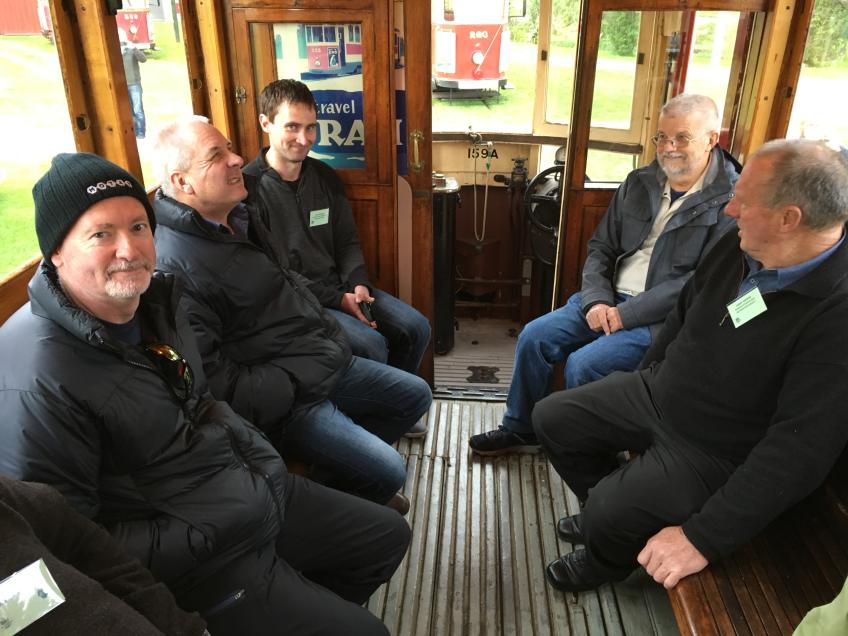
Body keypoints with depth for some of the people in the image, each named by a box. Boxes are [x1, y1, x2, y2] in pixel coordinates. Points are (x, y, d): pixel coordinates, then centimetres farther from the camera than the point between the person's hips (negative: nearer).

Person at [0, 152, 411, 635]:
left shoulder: (153, 299, 0)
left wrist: (266, 463, 6)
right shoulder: (39, 383, -26)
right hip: (203, 561, -8)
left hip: (263, 492, 8)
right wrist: (205, 539, -19)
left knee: (389, 535, 18)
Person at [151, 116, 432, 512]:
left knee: (415, 395, 17)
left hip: (324, 362, 10)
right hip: (283, 399, -9)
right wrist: (292, 387, -19)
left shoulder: (241, 215, 6)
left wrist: (322, 329, 11)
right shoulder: (175, 267, -25)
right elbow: (211, 379, -27)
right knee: (387, 471, -16)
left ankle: (341, 469, 29)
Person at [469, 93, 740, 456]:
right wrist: (596, 301, -6)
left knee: (582, 365, -24)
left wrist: (626, 314, -18)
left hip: (663, 317, -6)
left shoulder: (732, 202, -10)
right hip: (609, 299, 7)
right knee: (533, 338, -7)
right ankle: (520, 430, 14)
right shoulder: (639, 183, 10)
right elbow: (601, 248, 12)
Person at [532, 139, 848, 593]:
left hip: (710, 449, -7)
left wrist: (705, 538, -31)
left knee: (610, 519, -20)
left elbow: (800, 447, -32)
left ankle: (606, 562, 20)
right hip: (656, 393, 7)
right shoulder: (740, 246, -8)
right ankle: (607, 514, 32)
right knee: (551, 418, 7)